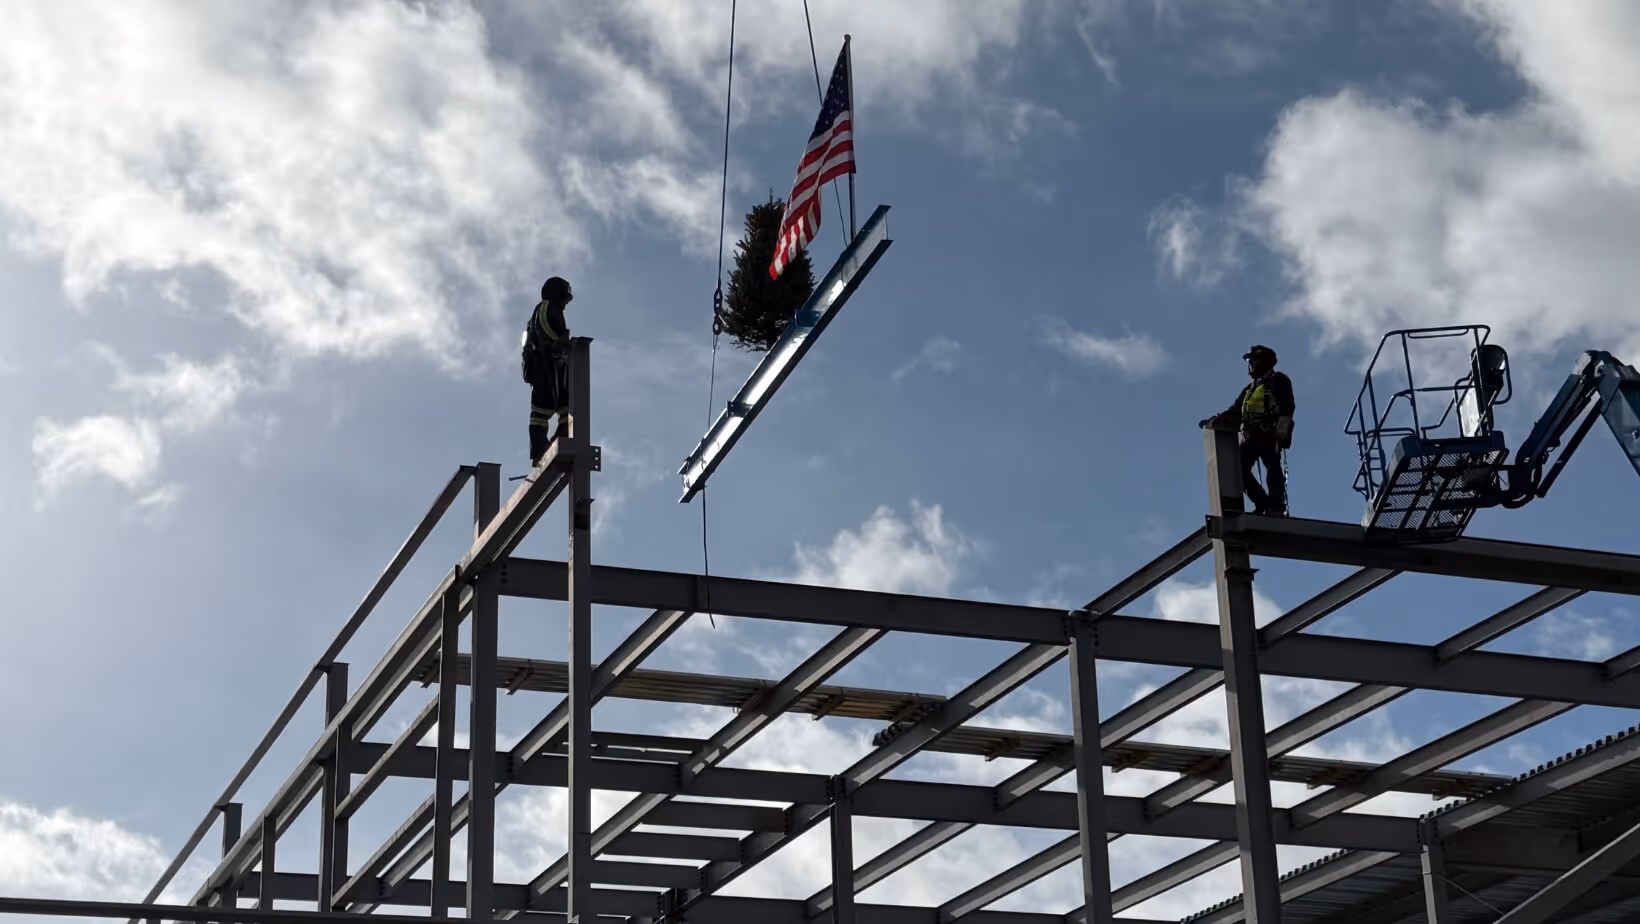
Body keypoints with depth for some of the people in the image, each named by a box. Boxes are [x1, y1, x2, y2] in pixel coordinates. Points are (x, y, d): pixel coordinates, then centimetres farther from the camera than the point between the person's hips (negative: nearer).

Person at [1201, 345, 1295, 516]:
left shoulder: (1278, 381, 7)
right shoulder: (1250, 389, 30)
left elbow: (1286, 407, -7)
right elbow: (1235, 412, 23)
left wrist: (1281, 431, -20)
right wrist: (1214, 421, 8)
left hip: (1269, 433, -7)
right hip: (1252, 435, 7)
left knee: (1272, 466, -17)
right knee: (1240, 467, -8)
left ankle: (1277, 506, -22)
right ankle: (1264, 504, -7)